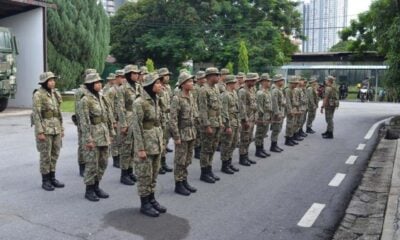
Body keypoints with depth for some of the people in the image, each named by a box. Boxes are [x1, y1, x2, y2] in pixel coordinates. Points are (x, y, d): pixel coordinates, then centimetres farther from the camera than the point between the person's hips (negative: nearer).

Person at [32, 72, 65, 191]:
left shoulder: (55, 94, 11)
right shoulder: (38, 95, -10)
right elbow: (36, 114, -14)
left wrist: (61, 128, 14)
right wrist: (40, 132, -18)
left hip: (56, 127, 7)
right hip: (45, 128, -7)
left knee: (55, 154, 10)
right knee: (45, 155, 0)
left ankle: (52, 178, 21)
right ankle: (45, 181, 10)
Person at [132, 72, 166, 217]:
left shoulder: (155, 100, 8)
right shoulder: (139, 102, -17)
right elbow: (137, 127, -17)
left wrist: (161, 141, 15)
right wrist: (140, 148, -18)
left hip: (157, 142, 8)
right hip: (146, 142, -8)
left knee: (154, 174, 16)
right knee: (145, 175, 3)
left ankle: (151, 199, 28)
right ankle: (144, 204, 15)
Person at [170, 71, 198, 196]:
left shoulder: (191, 97, 8)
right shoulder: (177, 99, -15)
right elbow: (173, 119, -17)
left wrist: (195, 132, 13)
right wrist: (176, 137, -18)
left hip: (191, 133, 7)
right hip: (182, 133, -7)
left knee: (187, 160, 14)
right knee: (180, 161, 2)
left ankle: (184, 181, 26)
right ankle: (178, 184, 12)